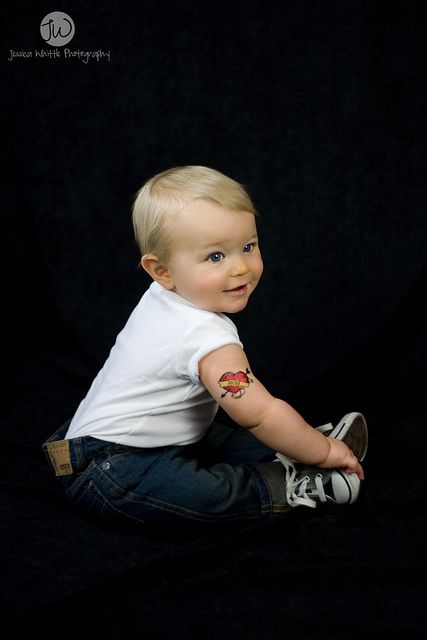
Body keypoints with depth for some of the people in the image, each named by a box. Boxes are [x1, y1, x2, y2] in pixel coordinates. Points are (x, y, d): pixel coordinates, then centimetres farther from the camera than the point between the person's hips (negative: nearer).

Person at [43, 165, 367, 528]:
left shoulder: (162, 297, 1)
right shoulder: (209, 337, -27)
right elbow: (259, 414, -26)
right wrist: (324, 453, -13)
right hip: (109, 470, -11)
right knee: (203, 493, -31)